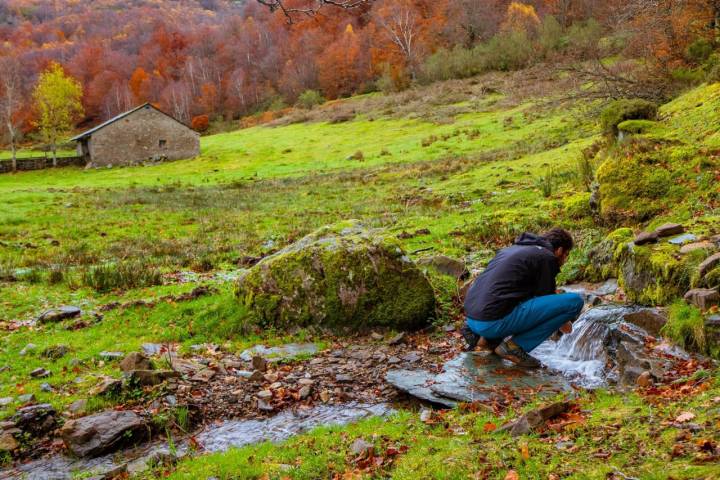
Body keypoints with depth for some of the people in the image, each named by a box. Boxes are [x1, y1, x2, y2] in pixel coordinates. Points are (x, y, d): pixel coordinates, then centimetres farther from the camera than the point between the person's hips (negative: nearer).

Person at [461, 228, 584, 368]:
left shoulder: (513, 248, 25)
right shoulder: (547, 257, 0)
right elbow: (546, 302, 5)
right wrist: (562, 321, 26)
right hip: (496, 321, -9)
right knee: (575, 301, -5)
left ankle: (488, 337, 15)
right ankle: (515, 345, -5)